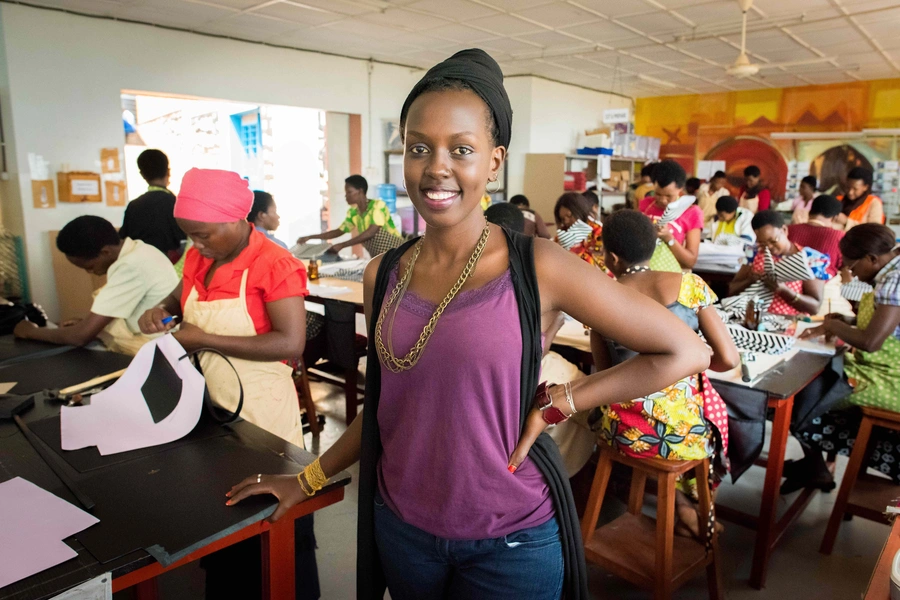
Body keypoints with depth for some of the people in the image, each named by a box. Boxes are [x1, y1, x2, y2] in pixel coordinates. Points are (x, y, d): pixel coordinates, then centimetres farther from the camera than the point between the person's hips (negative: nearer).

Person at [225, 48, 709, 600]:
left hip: (509, 540, -3)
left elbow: (686, 352, -12)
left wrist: (557, 403, -14)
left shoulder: (537, 268, -17)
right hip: (401, 527, 4)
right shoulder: (384, 276, -3)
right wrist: (309, 479, 13)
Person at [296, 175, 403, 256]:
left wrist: (342, 245, -26)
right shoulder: (353, 212, 3)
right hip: (379, 256, 4)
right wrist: (310, 237, 5)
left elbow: (371, 232, -26)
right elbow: (339, 231, 13)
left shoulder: (377, 205, -17)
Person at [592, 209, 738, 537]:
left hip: (625, 433, 1)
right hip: (686, 432, 0)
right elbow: (729, 359, -6)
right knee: (716, 410, 33)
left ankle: (679, 501, 32)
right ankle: (694, 505, 40)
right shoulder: (690, 285, -6)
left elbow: (605, 369, 6)